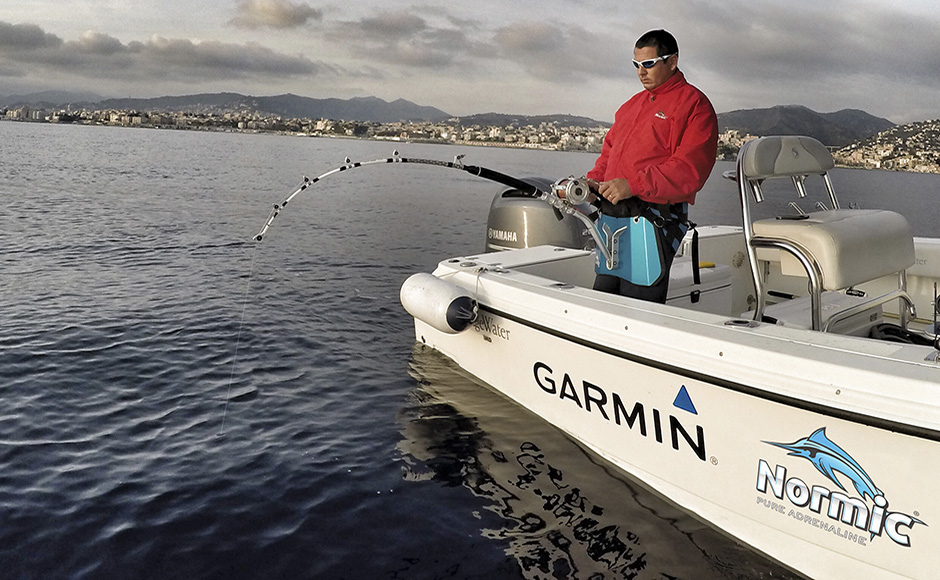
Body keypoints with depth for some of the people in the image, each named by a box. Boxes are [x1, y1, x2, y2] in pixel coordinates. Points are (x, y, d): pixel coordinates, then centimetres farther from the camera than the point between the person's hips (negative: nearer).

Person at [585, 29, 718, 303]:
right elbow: (609, 151, 27)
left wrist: (633, 185, -21)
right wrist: (593, 181, 6)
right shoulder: (632, 104, 23)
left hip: (652, 219, -7)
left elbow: (689, 170, -13)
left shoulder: (694, 104, -1)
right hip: (612, 216, 8)